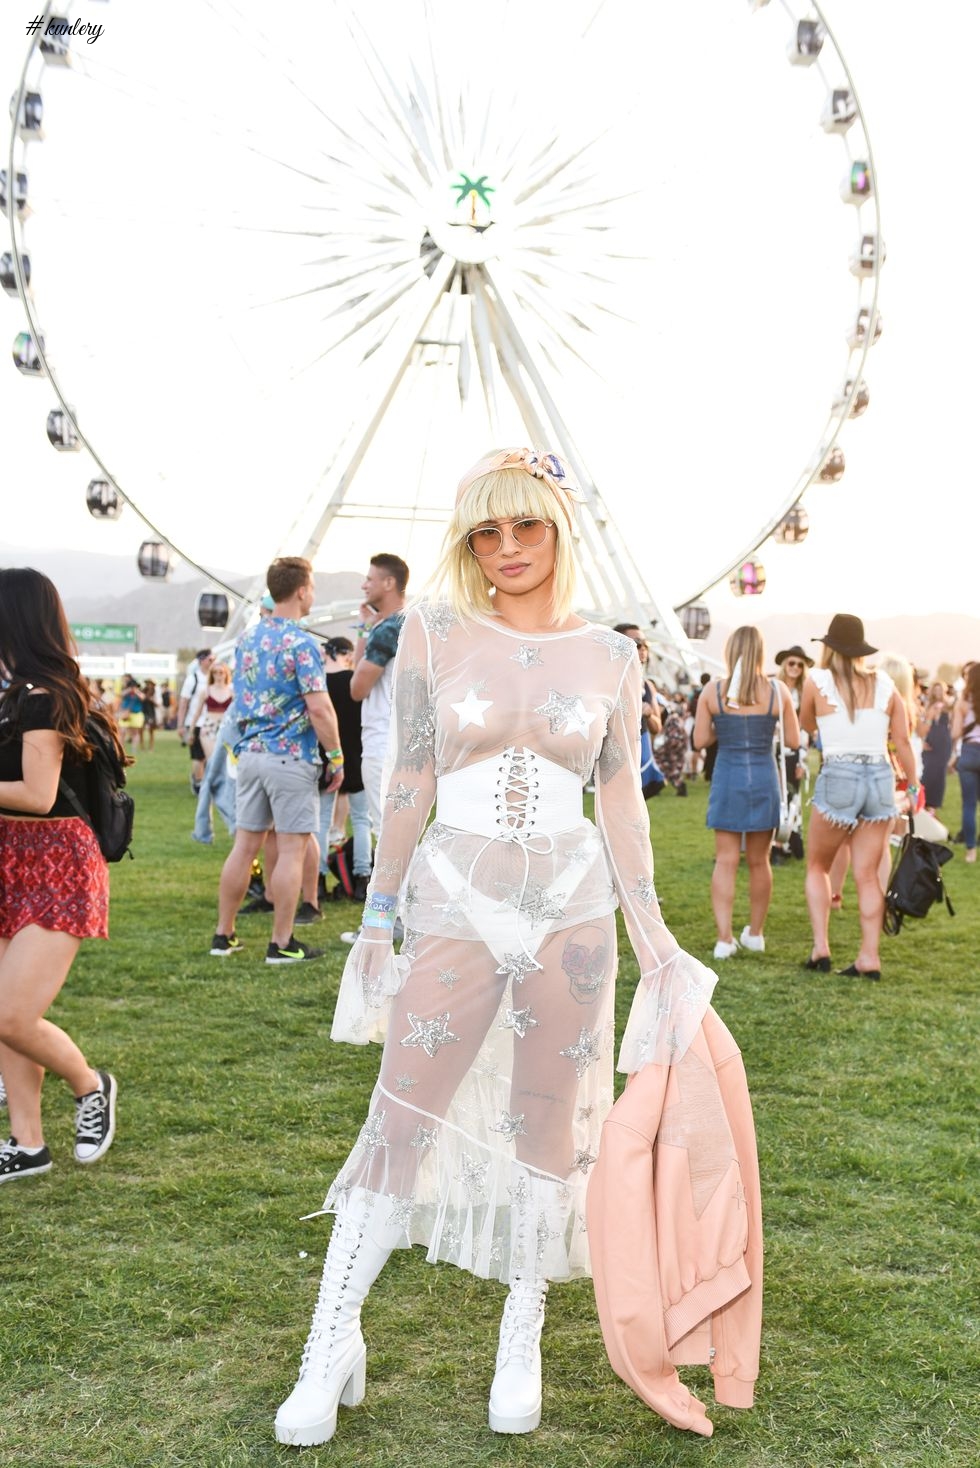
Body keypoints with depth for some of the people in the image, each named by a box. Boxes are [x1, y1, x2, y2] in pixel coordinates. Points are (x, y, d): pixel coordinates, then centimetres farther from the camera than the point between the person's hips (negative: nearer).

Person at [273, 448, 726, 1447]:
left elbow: (621, 803, 7)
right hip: (456, 897, -1)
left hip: (573, 903, 1)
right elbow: (408, 784, 2)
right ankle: (332, 1347, 15)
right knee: (398, 1125, 0)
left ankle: (522, 1342, 26)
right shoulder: (433, 635, 1)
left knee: (550, 1129, 8)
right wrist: (378, 916, 3)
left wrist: (653, 938, 5)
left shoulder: (609, 657, 4)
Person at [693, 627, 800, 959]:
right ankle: (755, 933, 25)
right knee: (758, 861, 13)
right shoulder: (777, 691, -5)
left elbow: (700, 741, -2)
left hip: (727, 778, -1)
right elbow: (793, 741, -1)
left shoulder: (713, 691, -5)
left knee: (726, 860, 3)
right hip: (764, 779, 1)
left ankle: (724, 938, -3)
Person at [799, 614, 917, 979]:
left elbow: (807, 725, 15)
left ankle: (820, 948, 6)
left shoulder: (817, 681, -3)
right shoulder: (884, 684, 4)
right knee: (868, 874, 9)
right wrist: (913, 786, 13)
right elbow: (903, 742, 4)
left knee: (817, 866, 15)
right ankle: (869, 958, 7)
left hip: (838, 778, -3)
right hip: (881, 778, 3)